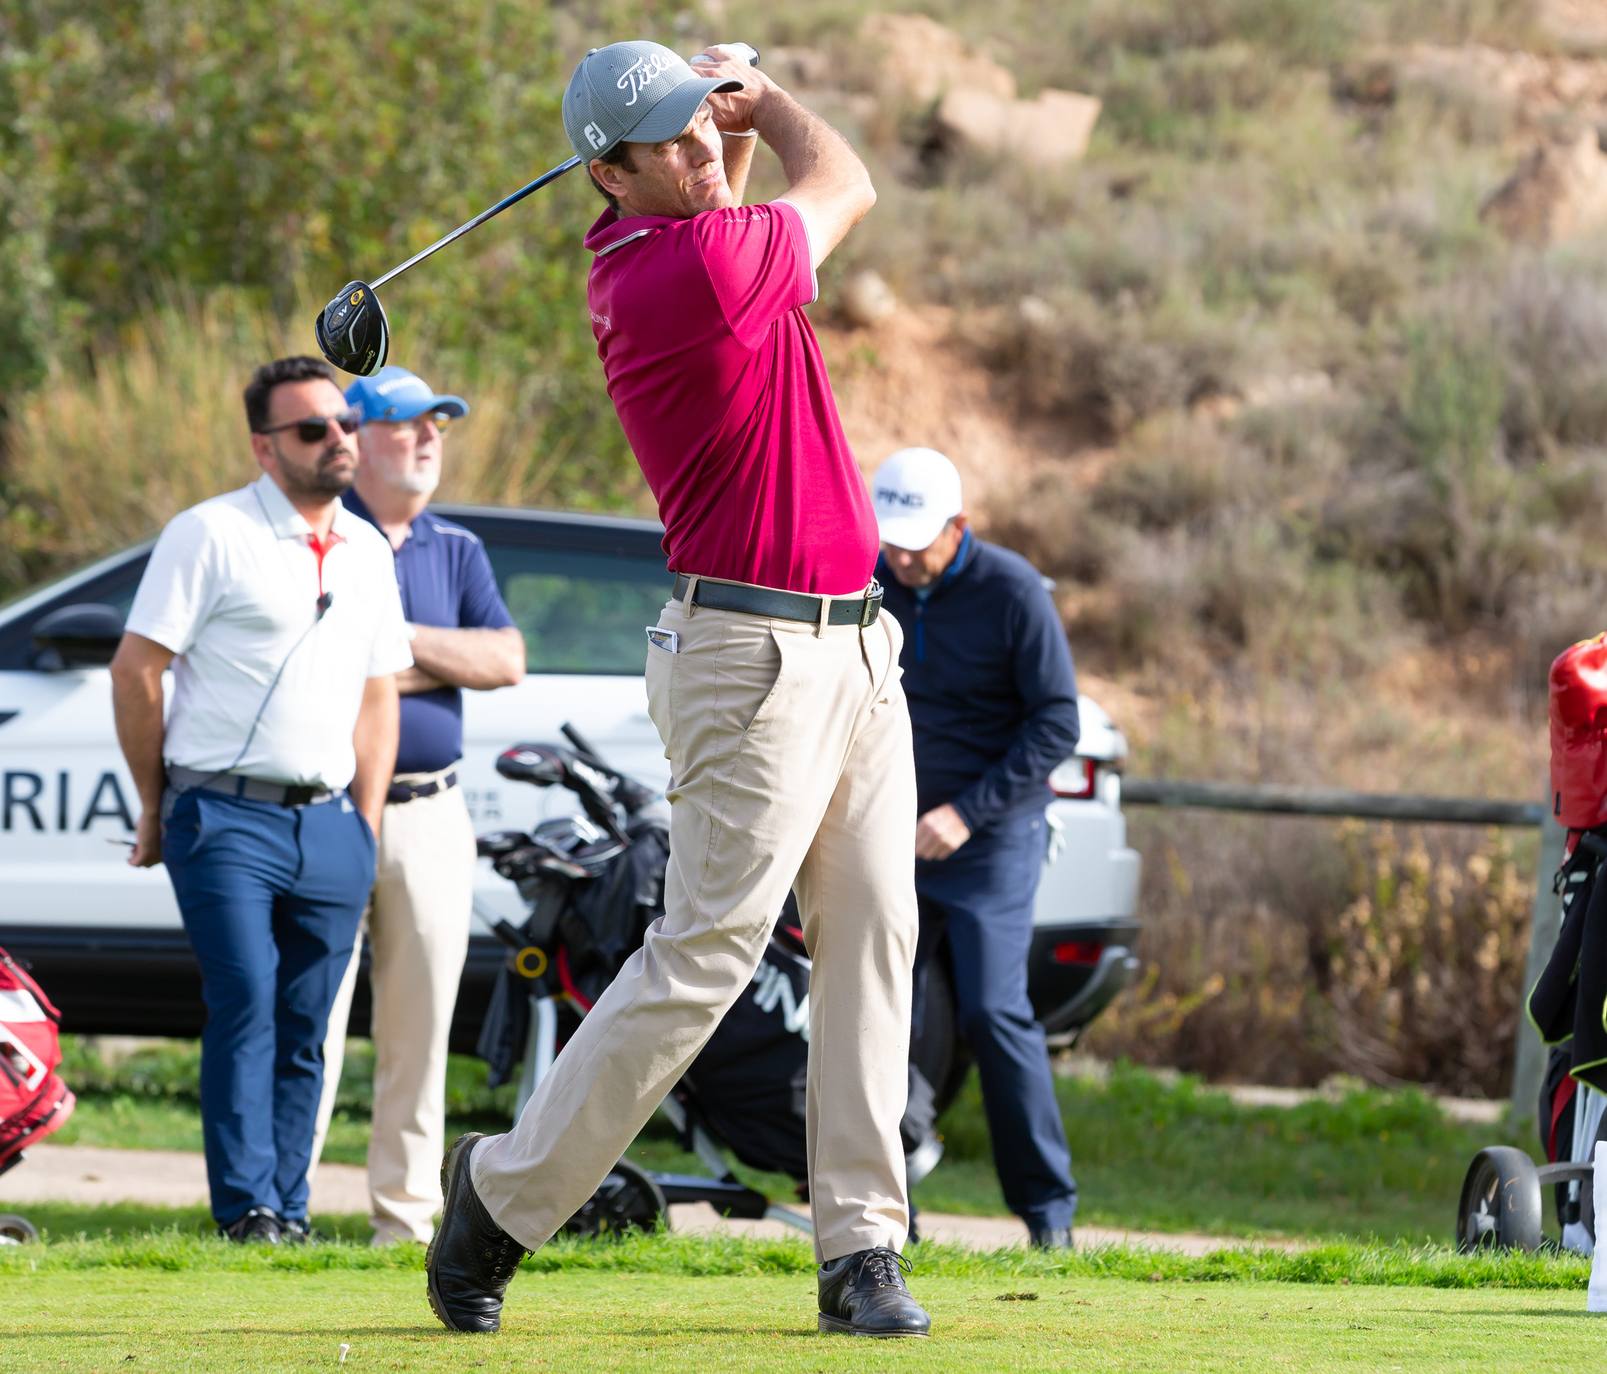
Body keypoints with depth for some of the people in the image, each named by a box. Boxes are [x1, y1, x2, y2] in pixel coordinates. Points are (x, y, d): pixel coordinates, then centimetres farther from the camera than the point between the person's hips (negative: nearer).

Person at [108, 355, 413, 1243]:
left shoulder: (367, 553, 15)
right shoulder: (210, 535, -2)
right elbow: (135, 672, -2)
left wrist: (365, 828, 12)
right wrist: (157, 810, 2)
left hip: (330, 826, 5)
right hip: (227, 818, -5)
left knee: (305, 1028, 4)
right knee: (245, 1007, -14)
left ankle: (289, 1209, 8)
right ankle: (245, 1205, -14)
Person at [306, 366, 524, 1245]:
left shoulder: (457, 551, 14)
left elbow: (505, 661, 1)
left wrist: (392, 640, -7)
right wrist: (439, 664, -8)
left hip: (430, 812, 5)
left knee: (420, 1029, 6)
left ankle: (405, 1217, 12)